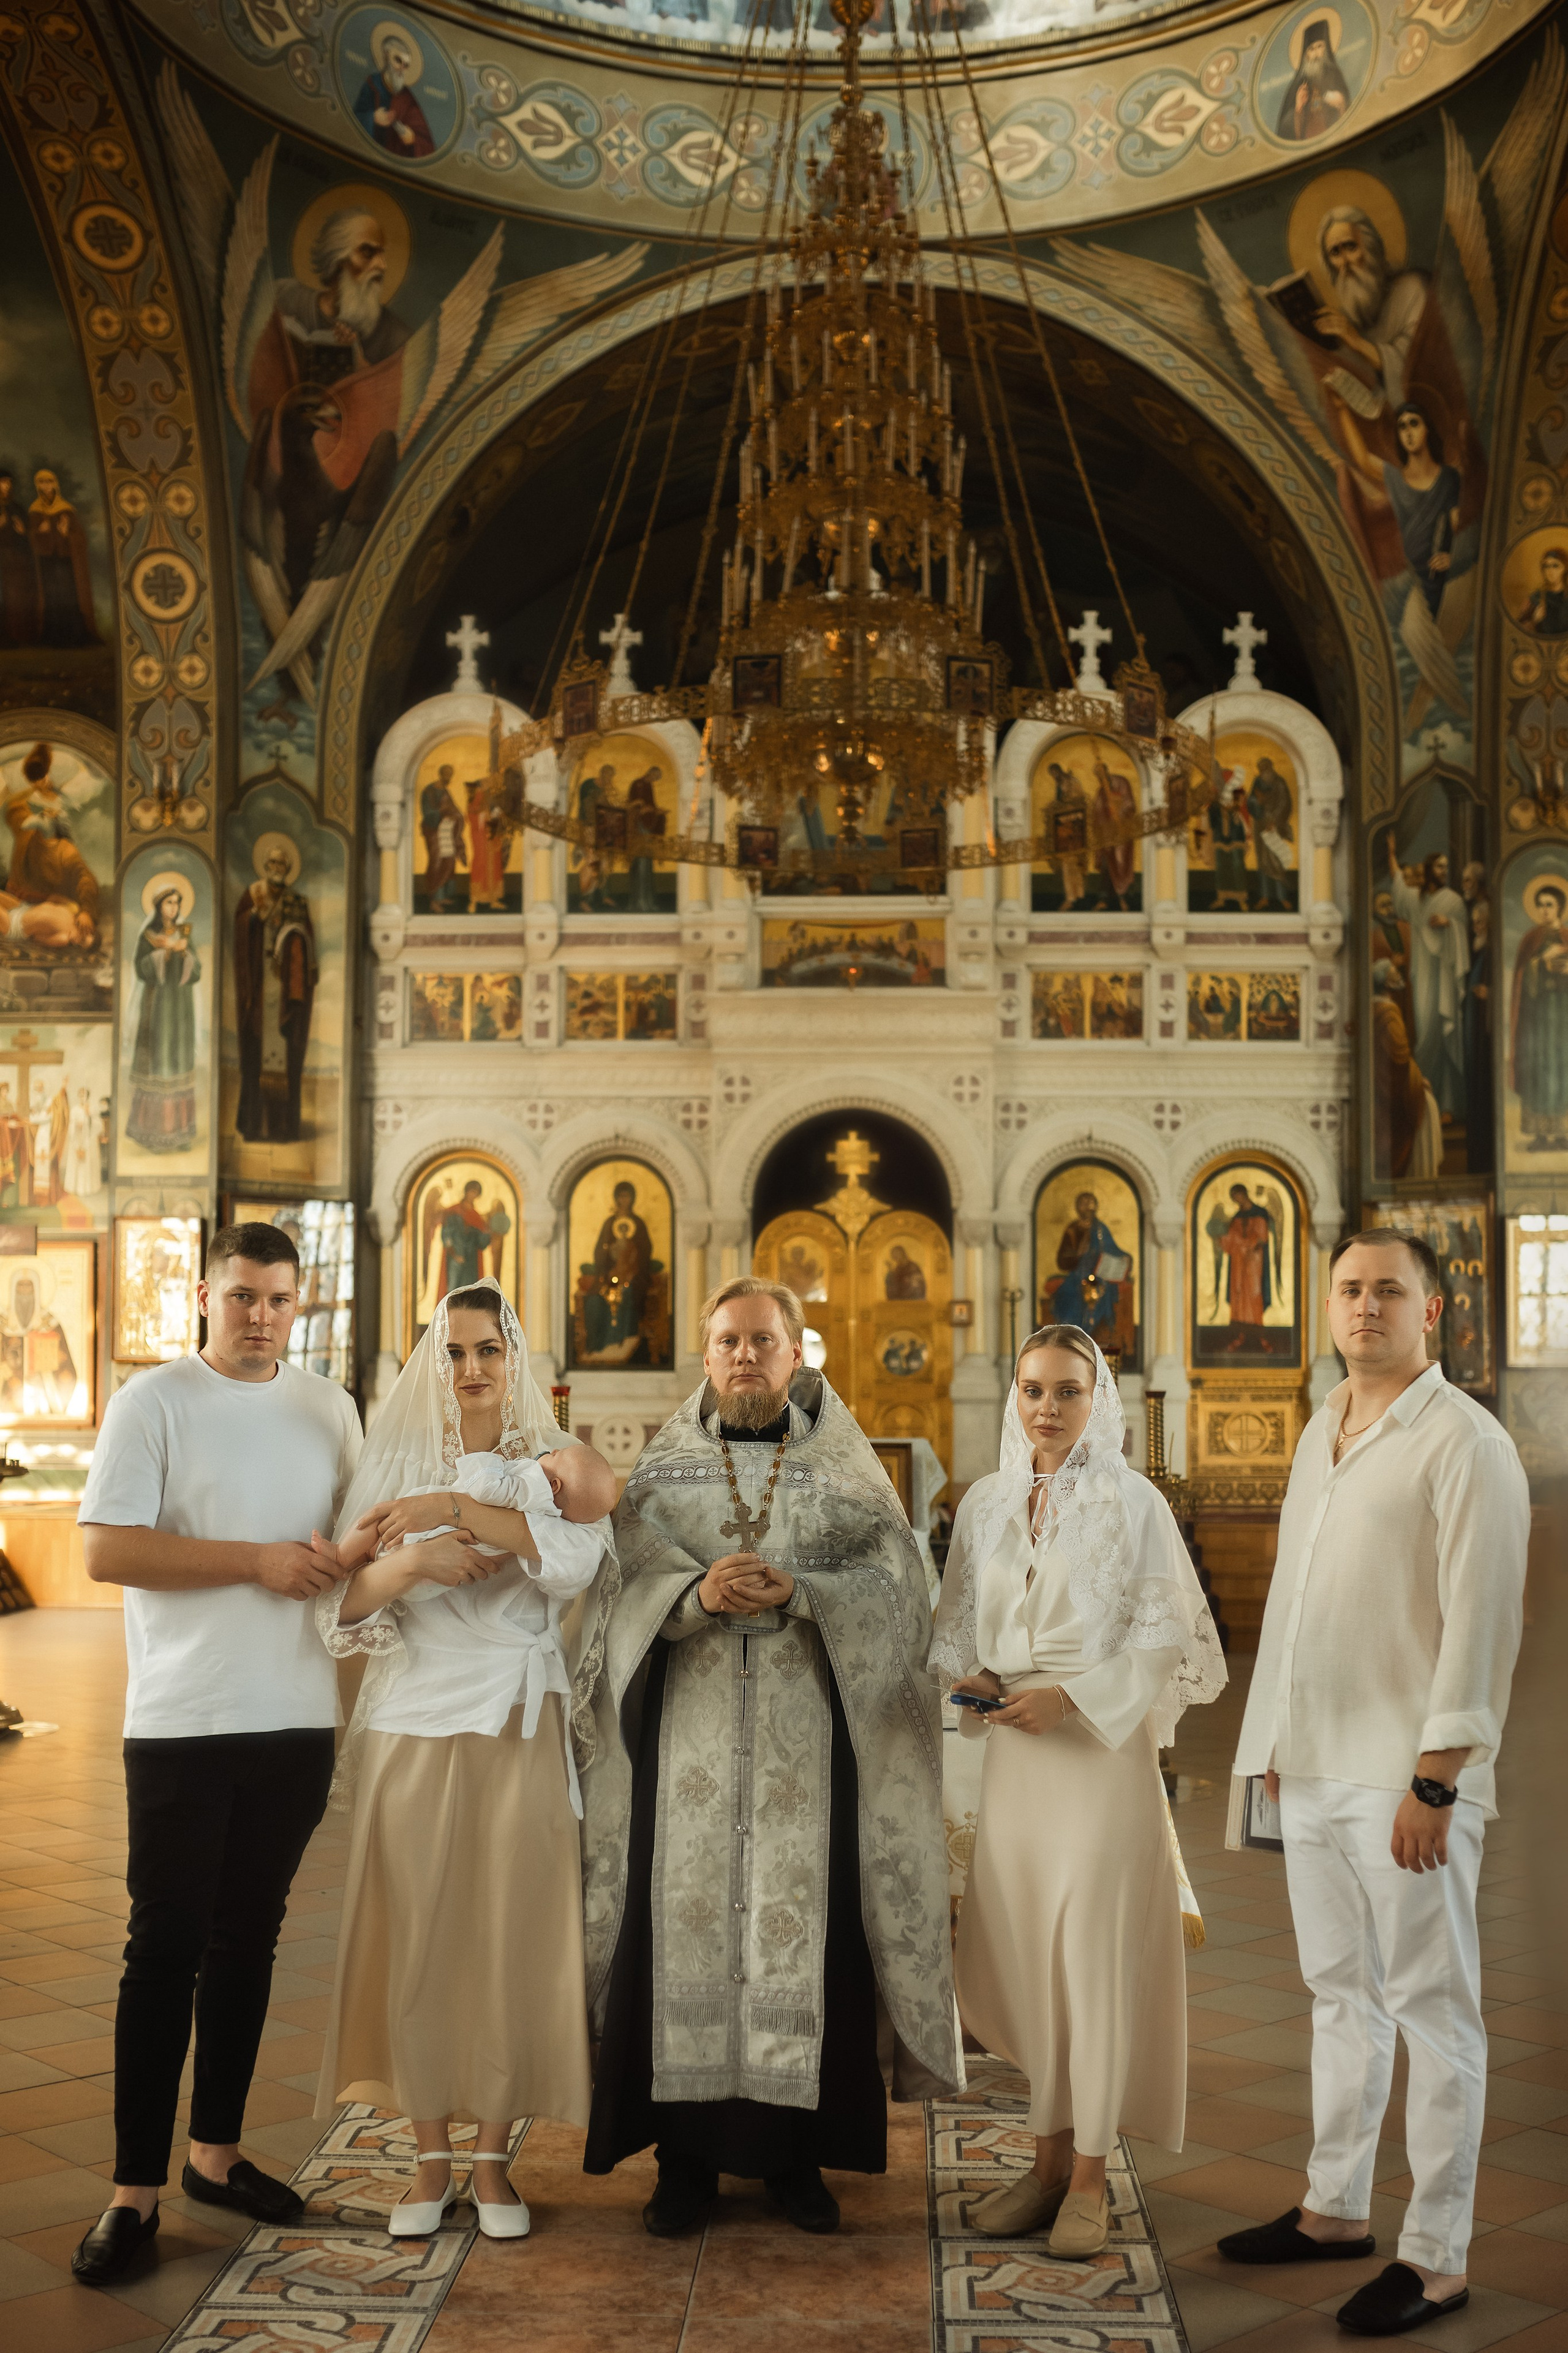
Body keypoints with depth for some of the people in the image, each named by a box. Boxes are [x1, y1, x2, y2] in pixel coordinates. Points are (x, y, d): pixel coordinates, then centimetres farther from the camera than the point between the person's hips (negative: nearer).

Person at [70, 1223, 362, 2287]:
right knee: (167, 1948, -2)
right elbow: (107, 1551, -13)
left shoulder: (329, 1408, 10)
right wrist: (257, 1562, -16)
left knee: (249, 1940, 13)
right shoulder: (154, 1401, -4)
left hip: (297, 1719, 5)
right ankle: (137, 2191, 3)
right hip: (183, 1721, -4)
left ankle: (217, 2152, 25)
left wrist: (359, 1560, -4)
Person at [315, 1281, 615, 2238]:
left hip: (517, 1729, -1)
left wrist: (455, 1508, -21)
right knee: (416, 1937, 1)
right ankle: (432, 2158, 14)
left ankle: (494, 2158, 13)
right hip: (412, 1727, 1)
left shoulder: (551, 1467, 5)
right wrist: (411, 1560, -18)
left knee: (511, 1937, 0)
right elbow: (342, 1607, 0)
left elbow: (577, 1558, -17)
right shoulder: (394, 1469, 8)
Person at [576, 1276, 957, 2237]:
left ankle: (799, 2150, 10)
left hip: (809, 1738, 0)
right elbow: (625, 1581, -1)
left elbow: (893, 1586, -1)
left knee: (808, 1922, -2)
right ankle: (688, 2154, 8)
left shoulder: (845, 1467, 9)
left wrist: (796, 1594, -16)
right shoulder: (662, 1467, 11)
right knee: (685, 1919, -2)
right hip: (689, 1734, 0)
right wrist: (697, 1594, -20)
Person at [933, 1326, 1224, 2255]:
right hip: (1014, 1753, 5)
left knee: (1097, 1956, -4)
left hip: (1104, 1751, -4)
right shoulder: (987, 1504, 9)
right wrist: (971, 1676, -4)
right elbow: (959, 1620, 17)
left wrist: (1070, 1698, -15)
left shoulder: (1133, 1503, -4)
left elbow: (1166, 1636, -7)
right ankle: (1050, 2158, 18)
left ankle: (1090, 2178, 6)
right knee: (1022, 1956, 5)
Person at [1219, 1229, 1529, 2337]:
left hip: (1407, 1777, -8)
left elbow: (1480, 1627, -16)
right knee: (1342, 1994, 17)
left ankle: (1437, 2258, 7)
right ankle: (1337, 2208, 29)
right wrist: (1277, 1735, 15)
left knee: (1432, 2010, 0)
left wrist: (1434, 1783, -18)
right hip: (1316, 1766, 8)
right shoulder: (1323, 1432, 13)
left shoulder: (1465, 1445, -11)